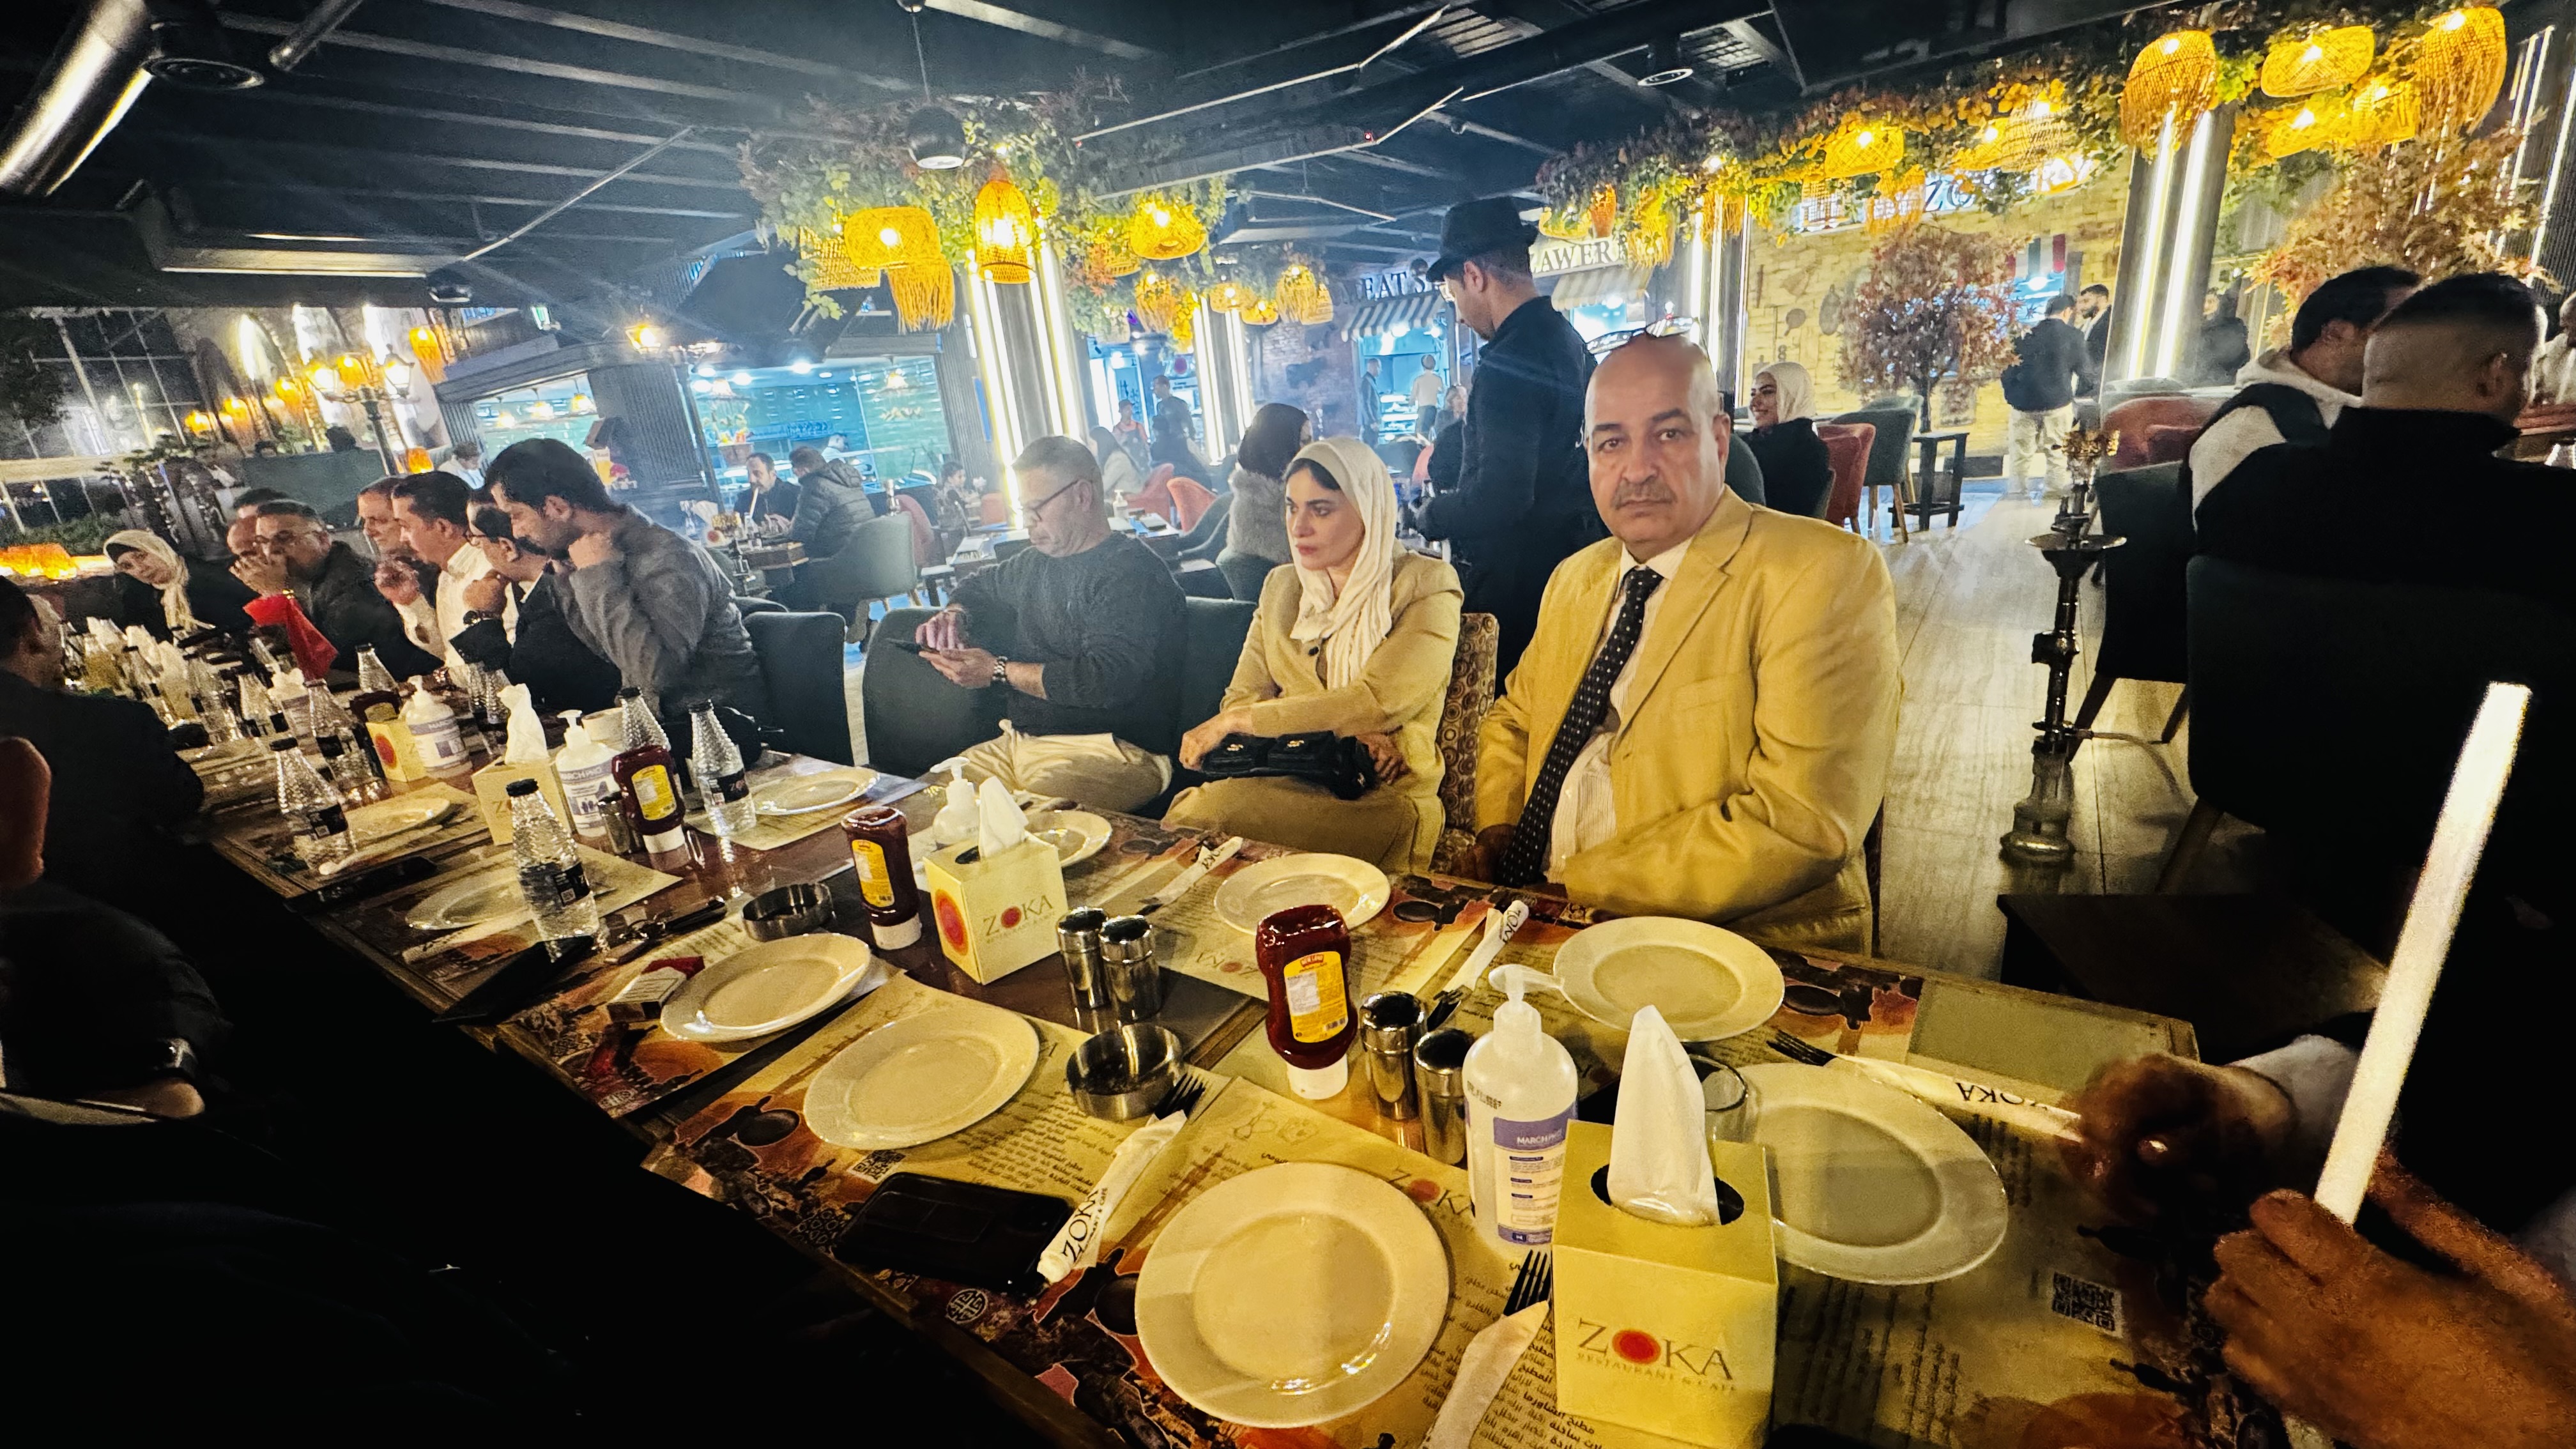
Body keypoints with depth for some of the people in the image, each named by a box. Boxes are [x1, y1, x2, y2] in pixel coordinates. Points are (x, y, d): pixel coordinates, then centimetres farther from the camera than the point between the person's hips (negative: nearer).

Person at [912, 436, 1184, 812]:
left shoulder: (1131, 572, -11)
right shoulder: (1036, 562, 17)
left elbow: (1108, 679, -24)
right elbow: (981, 587, 40)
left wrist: (998, 671, -14)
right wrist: (955, 615, 14)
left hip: (1112, 750, -8)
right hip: (1019, 744, 8)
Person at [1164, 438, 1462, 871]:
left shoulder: (1425, 587, -2)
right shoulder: (1281, 587, 14)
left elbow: (1375, 703, -15)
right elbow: (1241, 698, 7)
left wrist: (1236, 721, -12)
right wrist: (1345, 737, -12)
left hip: (1383, 801, -4)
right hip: (1287, 781, 5)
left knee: (1204, 814, -29)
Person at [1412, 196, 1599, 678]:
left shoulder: (1509, 361, -20)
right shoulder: (1569, 339, 11)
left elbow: (1500, 497, -27)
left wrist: (1430, 516, -10)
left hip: (1514, 578, -10)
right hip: (1566, 558, 10)